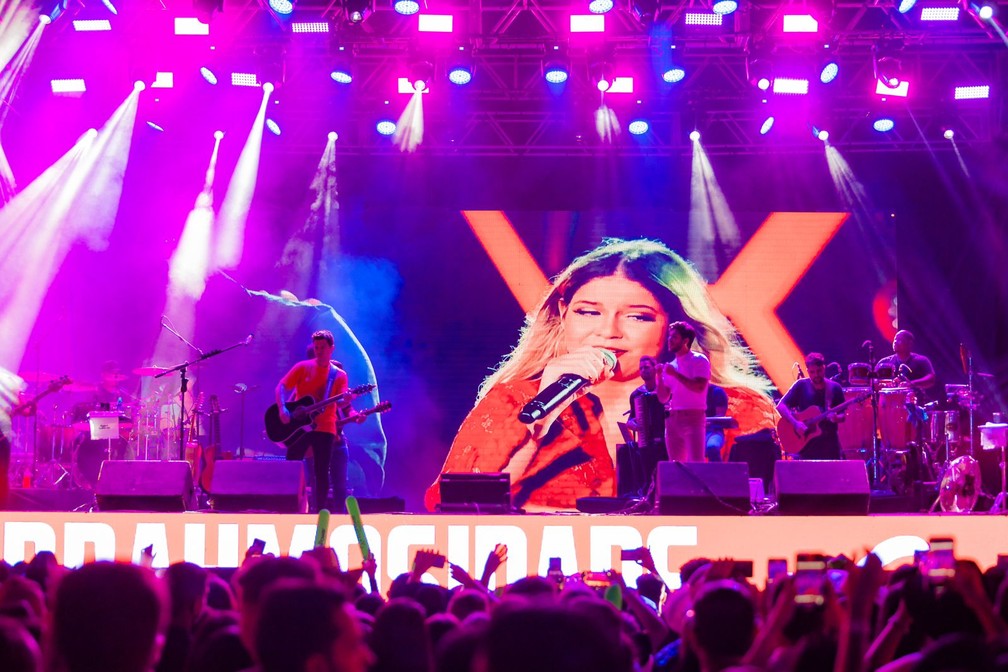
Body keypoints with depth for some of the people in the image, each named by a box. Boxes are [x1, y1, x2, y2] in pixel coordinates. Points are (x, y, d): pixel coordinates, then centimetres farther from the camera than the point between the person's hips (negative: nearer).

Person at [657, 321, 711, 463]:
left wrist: (675, 374, -14)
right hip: (673, 419, 6)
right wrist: (660, 377, -2)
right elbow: (663, 398, 12)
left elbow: (699, 387, -17)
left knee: (695, 463, -13)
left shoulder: (699, 360, -2)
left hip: (693, 418, -6)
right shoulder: (670, 366, 14)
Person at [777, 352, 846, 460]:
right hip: (807, 444, -1)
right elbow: (781, 406, -5)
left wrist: (836, 418, -18)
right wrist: (795, 423, -17)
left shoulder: (835, 388, 3)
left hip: (829, 444, 1)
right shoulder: (801, 385, -1)